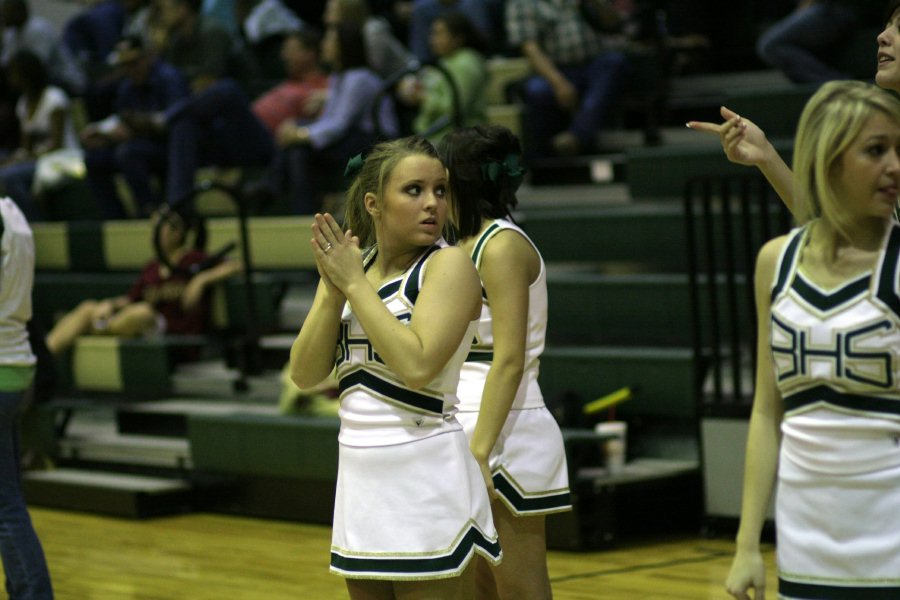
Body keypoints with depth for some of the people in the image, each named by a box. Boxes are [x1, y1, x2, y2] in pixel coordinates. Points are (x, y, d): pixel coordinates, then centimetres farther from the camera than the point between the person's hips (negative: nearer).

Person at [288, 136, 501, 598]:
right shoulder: (346, 265, 8)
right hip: (361, 478, 7)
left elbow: (417, 365, -24)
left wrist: (355, 284, -17)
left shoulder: (449, 265, -10)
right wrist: (333, 289, -11)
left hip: (428, 479, -7)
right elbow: (305, 375, 1)